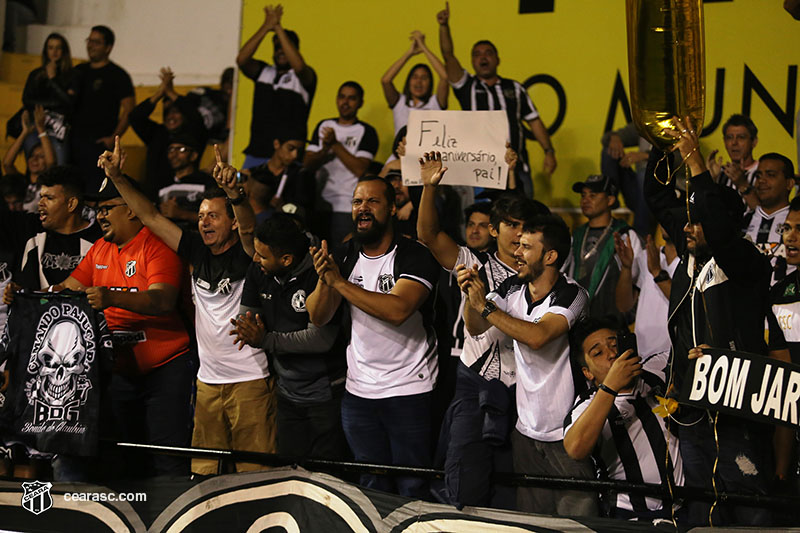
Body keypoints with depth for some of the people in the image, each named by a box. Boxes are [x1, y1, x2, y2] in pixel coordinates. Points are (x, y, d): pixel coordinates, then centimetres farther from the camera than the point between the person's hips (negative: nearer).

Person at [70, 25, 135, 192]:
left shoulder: (117, 75, 0)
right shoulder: (79, 71, 17)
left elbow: (129, 110, -6)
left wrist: (114, 138, -14)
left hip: (99, 142, -6)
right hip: (74, 139, 6)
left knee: (95, 188, -12)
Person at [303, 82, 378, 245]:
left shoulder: (366, 132, 0)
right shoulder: (324, 126, 15)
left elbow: (360, 170, -12)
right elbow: (308, 165, 8)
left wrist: (335, 144, -11)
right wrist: (325, 150, -12)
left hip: (347, 207, -5)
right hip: (320, 205, 5)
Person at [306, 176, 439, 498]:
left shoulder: (414, 256, -10)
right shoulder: (344, 258, 8)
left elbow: (398, 309, -26)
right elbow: (318, 318, 1)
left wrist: (340, 282, -24)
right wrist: (324, 279, -19)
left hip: (409, 390, -5)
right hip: (358, 391, 5)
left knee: (412, 489, -3)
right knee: (371, 487, 13)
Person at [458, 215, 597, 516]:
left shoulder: (571, 294, -16)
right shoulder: (513, 288, 4)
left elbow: (537, 336, -29)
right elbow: (475, 328, 4)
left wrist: (485, 306, -24)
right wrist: (471, 295, -15)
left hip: (567, 435, -6)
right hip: (526, 432, 6)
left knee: (577, 522, -7)